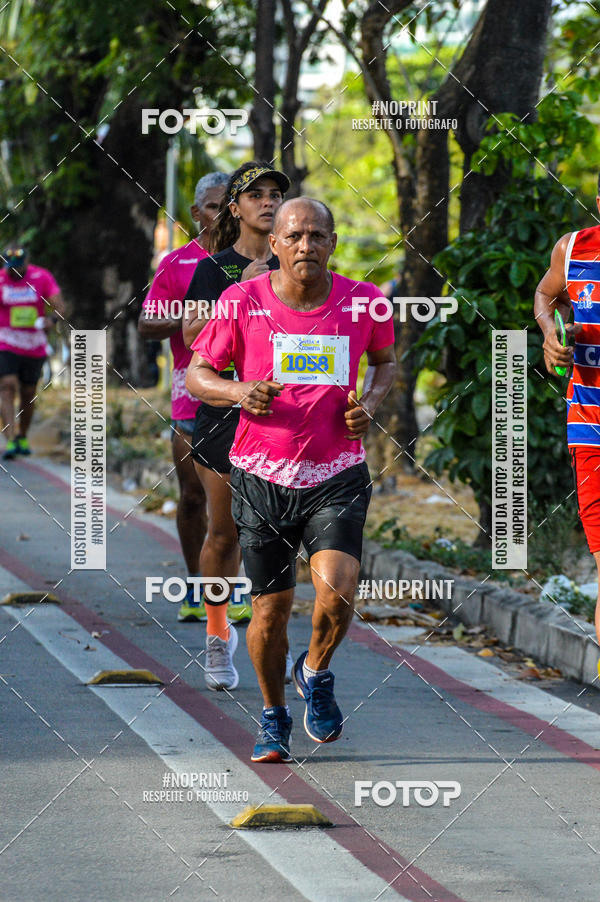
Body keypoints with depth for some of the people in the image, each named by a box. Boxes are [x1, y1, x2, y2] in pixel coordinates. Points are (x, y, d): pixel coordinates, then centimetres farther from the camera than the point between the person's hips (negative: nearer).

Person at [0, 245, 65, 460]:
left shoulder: (42, 278, -2)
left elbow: (59, 305, -9)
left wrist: (52, 319, -28)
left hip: (34, 347, 2)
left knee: (28, 394, 11)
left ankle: (22, 437, 31)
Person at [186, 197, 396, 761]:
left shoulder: (363, 302, -1)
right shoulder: (242, 302, -5)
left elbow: (385, 360, 19)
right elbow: (196, 374, 3)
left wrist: (371, 402, -1)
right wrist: (240, 392, -17)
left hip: (337, 477, 0)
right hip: (262, 477, 0)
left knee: (337, 589, -19)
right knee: (271, 607, 4)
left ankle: (316, 674, 14)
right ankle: (273, 717, 28)